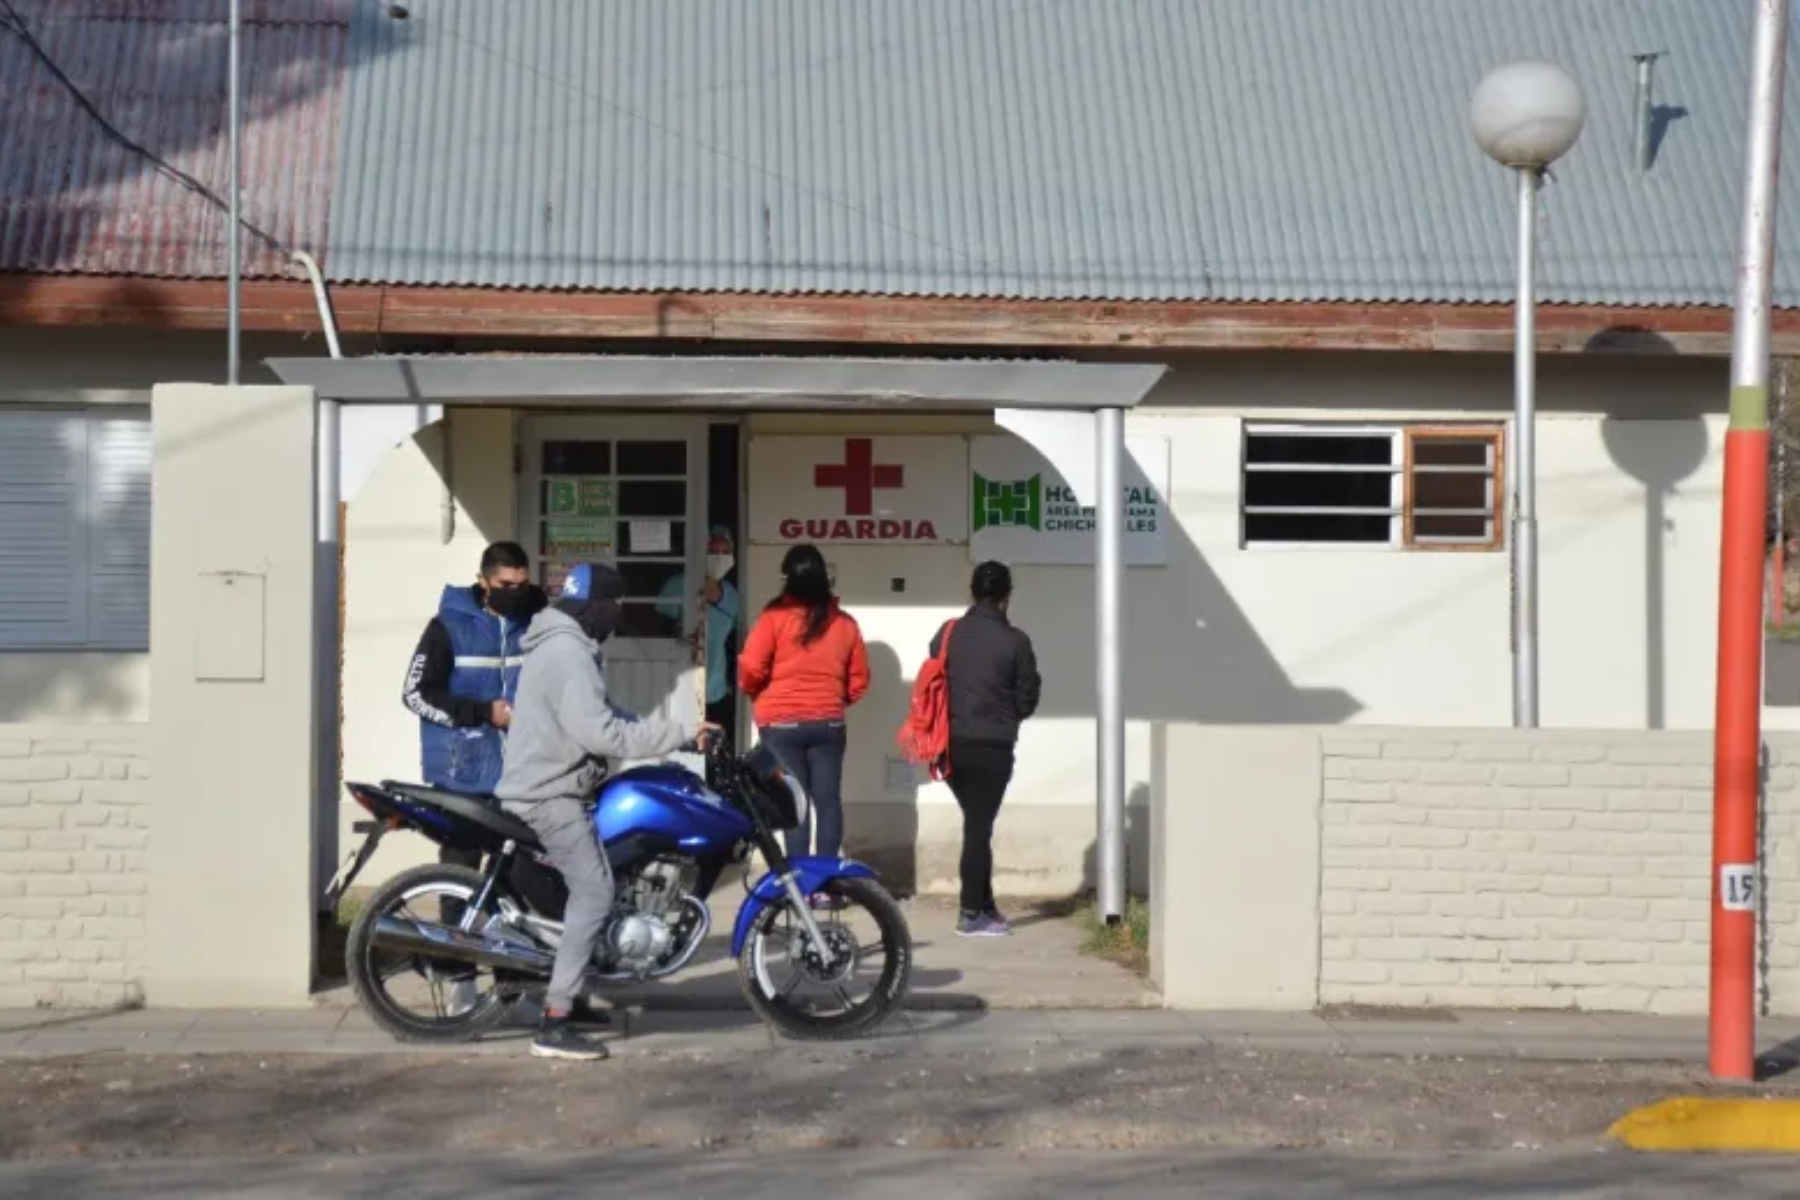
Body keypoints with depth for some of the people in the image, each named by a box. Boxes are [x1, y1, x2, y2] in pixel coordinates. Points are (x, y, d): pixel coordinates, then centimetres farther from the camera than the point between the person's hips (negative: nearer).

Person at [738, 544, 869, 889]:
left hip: (781, 722, -3)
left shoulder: (775, 617, -9)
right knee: (828, 799, 6)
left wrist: (757, 694, 8)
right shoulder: (845, 623, 4)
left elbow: (751, 669, -13)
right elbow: (858, 680, 9)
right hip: (829, 722, 3)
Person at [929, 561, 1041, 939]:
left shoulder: (947, 634, 2)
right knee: (979, 827, 1)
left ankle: (984, 906, 19)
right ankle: (972, 914, 2)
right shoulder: (1014, 641, -8)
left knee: (975, 823, 15)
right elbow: (1027, 701, -3)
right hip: (993, 747, -4)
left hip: (952, 744, 4)